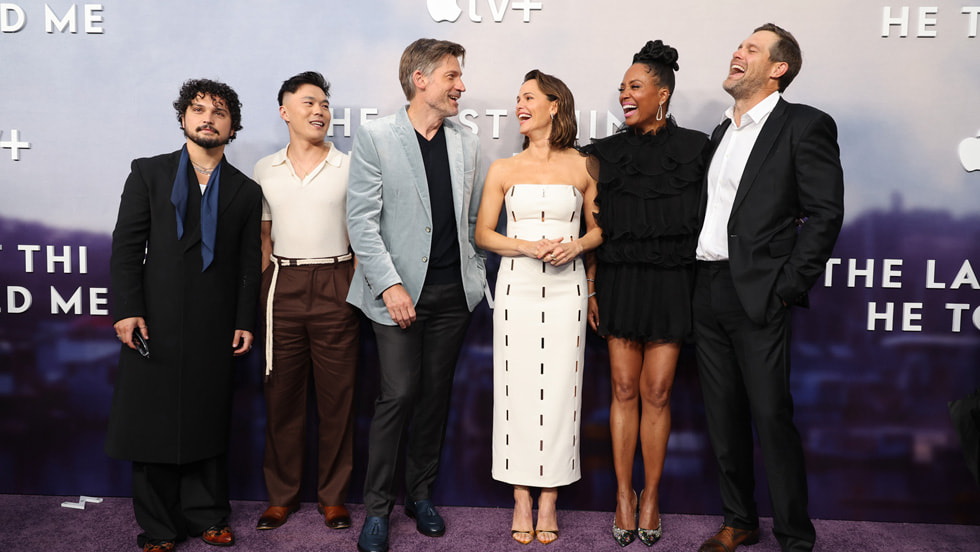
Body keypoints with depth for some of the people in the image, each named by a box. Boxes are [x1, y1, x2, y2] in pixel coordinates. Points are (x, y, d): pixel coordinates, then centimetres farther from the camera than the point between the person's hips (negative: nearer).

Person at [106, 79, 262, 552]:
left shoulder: (245, 191, 10)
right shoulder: (148, 173, 6)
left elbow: (249, 263, 8)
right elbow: (126, 245, 0)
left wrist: (245, 322, 1)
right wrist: (127, 310, -9)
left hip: (214, 330, 1)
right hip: (155, 323, -1)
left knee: (208, 421, 8)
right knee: (152, 422, 5)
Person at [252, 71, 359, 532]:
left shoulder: (348, 167, 4)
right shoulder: (265, 170, 10)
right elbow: (263, 236, 15)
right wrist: (263, 290, 7)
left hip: (335, 285, -1)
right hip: (282, 284, 2)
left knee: (336, 394, 2)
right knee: (282, 392, 6)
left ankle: (333, 495, 16)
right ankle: (281, 495, 20)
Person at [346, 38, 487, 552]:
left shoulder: (467, 144, 10)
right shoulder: (375, 136, -3)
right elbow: (362, 220, -8)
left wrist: (476, 279, 10)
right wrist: (390, 285, -15)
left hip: (453, 293, 4)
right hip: (400, 292, -4)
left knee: (435, 394, 10)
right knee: (398, 394, -6)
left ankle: (421, 494, 26)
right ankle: (377, 507, 10)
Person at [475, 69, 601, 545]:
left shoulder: (582, 167, 5)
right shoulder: (503, 170, 6)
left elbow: (599, 228, 12)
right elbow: (483, 234, 5)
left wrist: (575, 245, -9)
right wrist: (530, 247, -11)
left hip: (566, 287, 0)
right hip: (517, 286, 1)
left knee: (559, 388, 2)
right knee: (518, 388, 2)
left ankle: (549, 498, 14)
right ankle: (521, 499, 14)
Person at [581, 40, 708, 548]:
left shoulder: (695, 149, 1)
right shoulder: (608, 153, 5)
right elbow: (597, 227, 5)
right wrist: (591, 289, 1)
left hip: (671, 282, -1)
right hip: (620, 281, 1)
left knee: (656, 392, 2)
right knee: (624, 389, 5)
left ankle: (651, 497, 17)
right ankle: (624, 494, 18)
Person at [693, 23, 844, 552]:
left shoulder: (805, 125, -3)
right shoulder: (721, 131, 18)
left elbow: (825, 214, -9)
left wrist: (788, 287, -14)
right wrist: (698, 282, 9)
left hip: (757, 294, -7)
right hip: (709, 291, 7)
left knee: (772, 417, -4)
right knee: (723, 415, 12)